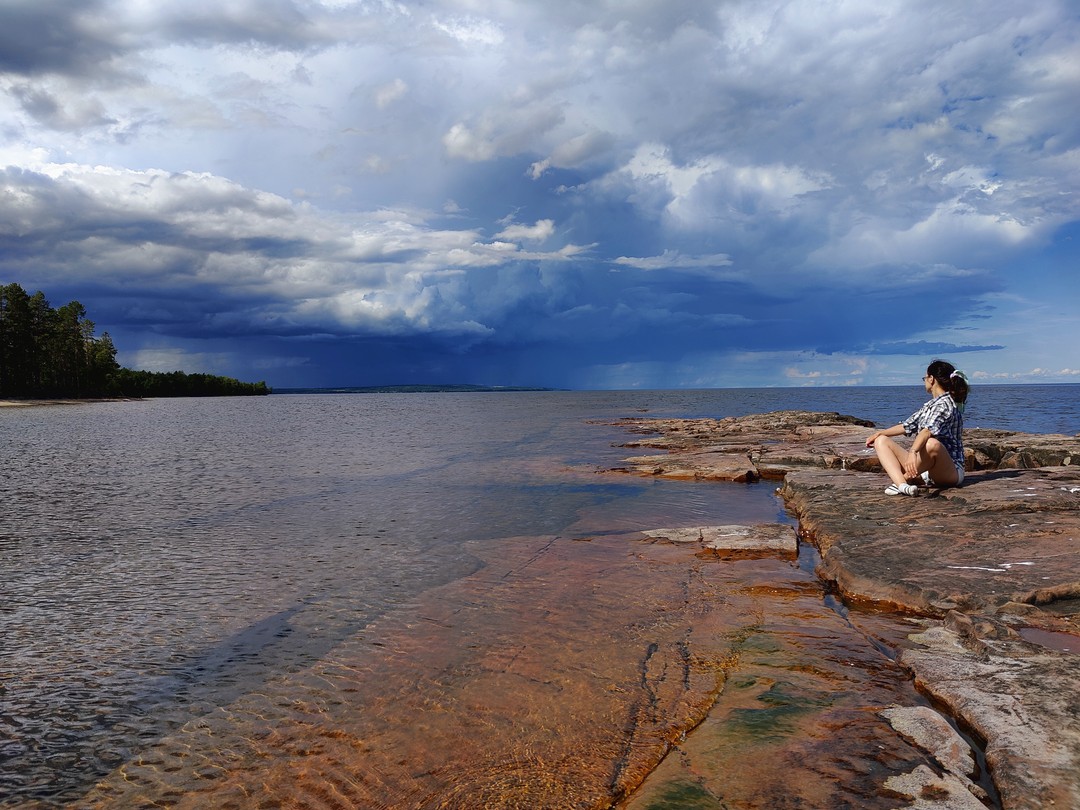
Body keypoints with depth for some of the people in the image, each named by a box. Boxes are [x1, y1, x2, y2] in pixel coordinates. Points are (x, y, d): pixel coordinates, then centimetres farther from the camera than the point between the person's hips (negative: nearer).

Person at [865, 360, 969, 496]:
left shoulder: (945, 403, -10)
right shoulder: (930, 405, 18)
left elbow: (928, 430, -29)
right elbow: (908, 425, 28)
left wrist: (913, 452, -44)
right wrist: (880, 433, 24)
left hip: (951, 471, -9)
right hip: (927, 469, 9)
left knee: (932, 444, -42)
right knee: (882, 441, -1)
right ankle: (902, 485, -28)